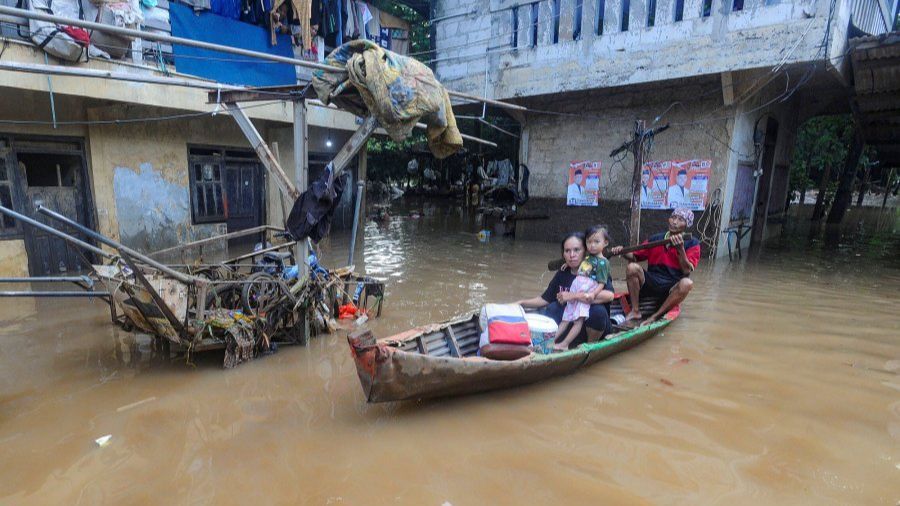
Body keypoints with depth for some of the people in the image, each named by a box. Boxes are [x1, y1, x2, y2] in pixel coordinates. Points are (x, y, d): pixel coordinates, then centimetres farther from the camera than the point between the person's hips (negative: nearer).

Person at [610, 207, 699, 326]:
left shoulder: (692, 244, 0)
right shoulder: (655, 239, 7)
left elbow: (687, 271, -11)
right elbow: (635, 257, 9)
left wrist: (680, 249, -23)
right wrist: (623, 252, -12)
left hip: (672, 289, -2)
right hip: (650, 283, 2)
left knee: (687, 283, -35)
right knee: (632, 267, -25)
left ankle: (655, 317, -21)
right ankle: (635, 312, -15)